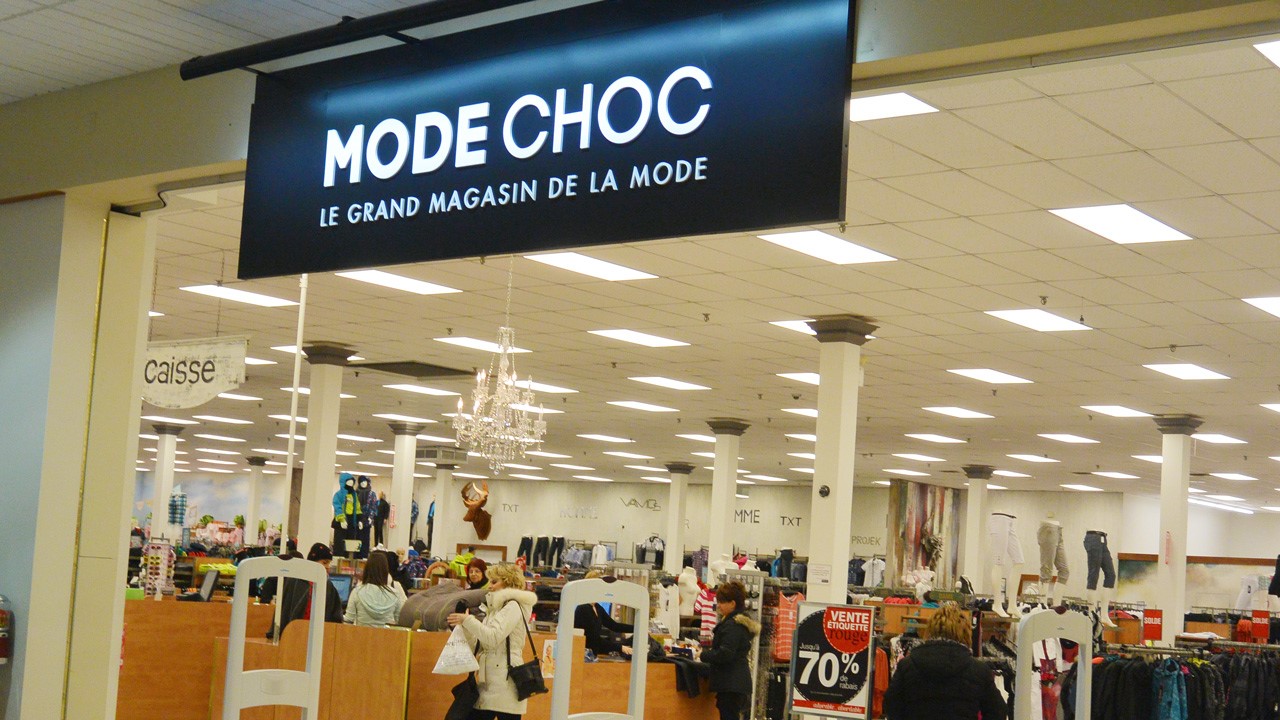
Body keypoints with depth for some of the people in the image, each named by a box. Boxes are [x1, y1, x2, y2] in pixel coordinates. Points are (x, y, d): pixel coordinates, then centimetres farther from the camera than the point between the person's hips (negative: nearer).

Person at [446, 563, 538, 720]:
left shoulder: (513, 606, -6)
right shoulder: (496, 608, 21)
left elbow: (493, 637, -19)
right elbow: (477, 644, 17)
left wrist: (467, 620, -14)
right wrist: (461, 625, 4)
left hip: (505, 682, -9)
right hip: (488, 682, 9)